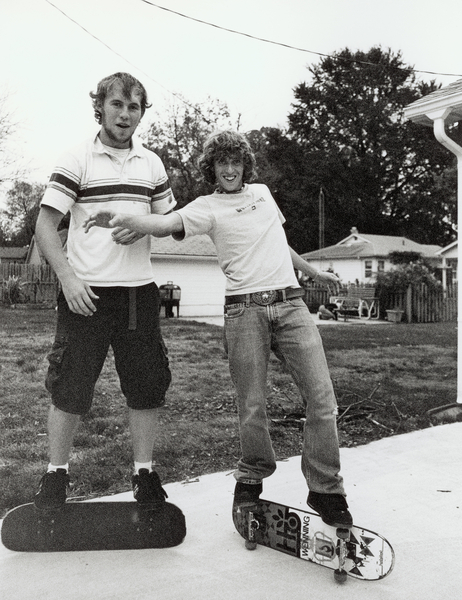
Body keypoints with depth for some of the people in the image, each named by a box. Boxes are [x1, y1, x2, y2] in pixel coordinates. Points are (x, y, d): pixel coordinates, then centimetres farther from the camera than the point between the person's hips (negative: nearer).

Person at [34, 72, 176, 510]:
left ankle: (144, 473, 21)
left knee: (147, 386, 7)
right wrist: (68, 278, -14)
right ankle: (56, 473, 20)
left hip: (139, 292, 4)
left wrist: (144, 227, -4)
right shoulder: (77, 160, -1)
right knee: (69, 387, 3)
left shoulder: (152, 163, 12)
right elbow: (45, 224, -4)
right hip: (87, 293, -3)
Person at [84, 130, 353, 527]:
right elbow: (166, 224, -15)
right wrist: (122, 220, -33)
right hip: (245, 309, -4)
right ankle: (252, 478, 24)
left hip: (291, 302, 4)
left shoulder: (262, 192, 21)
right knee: (252, 405, -2)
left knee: (322, 397, -4)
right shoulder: (208, 207, 4)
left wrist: (314, 272, 41)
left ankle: (325, 489, 10)